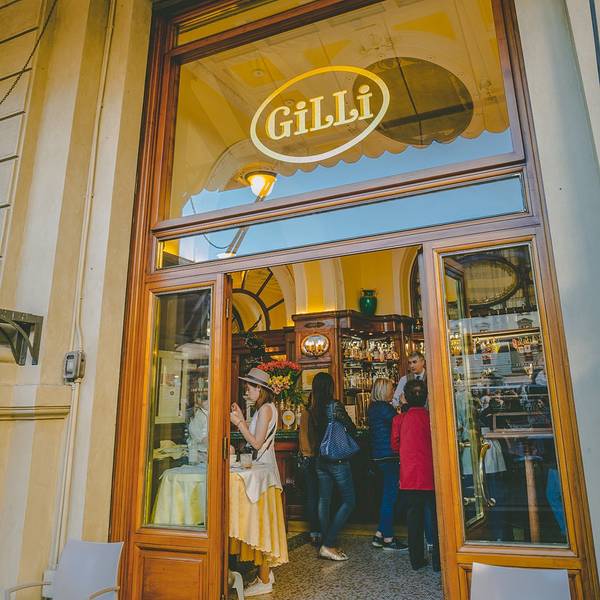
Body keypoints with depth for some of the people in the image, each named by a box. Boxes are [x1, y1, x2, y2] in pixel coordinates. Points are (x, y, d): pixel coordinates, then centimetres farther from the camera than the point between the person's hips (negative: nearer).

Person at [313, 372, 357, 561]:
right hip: (338, 460, -6)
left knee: (324, 501, 13)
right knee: (349, 501, 4)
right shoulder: (335, 406, -15)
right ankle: (328, 544, 0)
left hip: (320, 460, 6)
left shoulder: (312, 409, 0)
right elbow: (352, 429, -6)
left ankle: (326, 544, 20)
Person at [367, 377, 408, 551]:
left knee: (388, 495, 16)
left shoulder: (373, 407, 13)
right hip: (388, 456, -10)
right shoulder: (384, 407, -16)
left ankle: (380, 535, 21)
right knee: (390, 496, -1)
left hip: (378, 456, 10)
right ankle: (388, 539, 8)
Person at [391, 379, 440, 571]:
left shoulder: (399, 419, -3)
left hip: (409, 477, 2)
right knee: (437, 517, 10)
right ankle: (438, 560, 14)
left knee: (414, 518, 11)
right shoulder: (431, 417, -11)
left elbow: (395, 446, 6)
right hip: (430, 475, -2)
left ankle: (417, 559, 19)